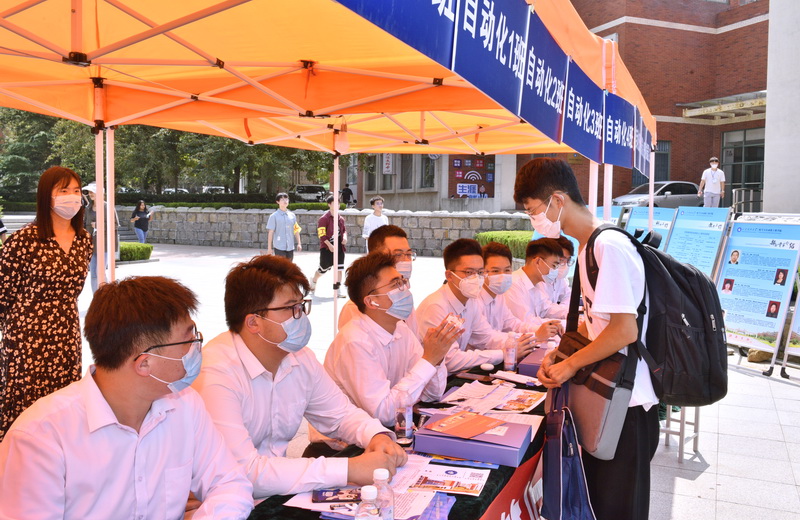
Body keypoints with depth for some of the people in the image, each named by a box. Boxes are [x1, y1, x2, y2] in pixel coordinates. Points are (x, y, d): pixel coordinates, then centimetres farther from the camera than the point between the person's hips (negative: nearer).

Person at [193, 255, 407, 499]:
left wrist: (378, 436, -11)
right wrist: (349, 469, -30)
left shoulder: (300, 357, -1)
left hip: (282, 493, 6)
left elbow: (341, 414, 11)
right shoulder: (216, 374, -23)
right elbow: (245, 473, -30)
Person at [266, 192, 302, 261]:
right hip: (279, 247, -4)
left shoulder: (292, 215, 8)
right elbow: (270, 232, -3)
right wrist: (269, 248, -5)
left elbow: (296, 230, 11)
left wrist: (299, 243, 5)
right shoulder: (274, 216, -3)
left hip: (290, 247, 4)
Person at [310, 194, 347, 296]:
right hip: (327, 248, -6)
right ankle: (313, 281, 33)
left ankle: (336, 289, 9)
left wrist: (345, 237, 0)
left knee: (339, 268, 2)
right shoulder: (324, 218, -11)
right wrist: (329, 245, -20)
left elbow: (344, 229, 22)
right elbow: (321, 234, -15)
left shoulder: (340, 218, 10)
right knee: (323, 268, 5)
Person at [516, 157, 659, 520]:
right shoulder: (588, 247, 10)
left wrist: (571, 364, -13)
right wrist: (558, 355, 7)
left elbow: (624, 330, -23)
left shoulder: (609, 245, -20)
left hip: (627, 404, -9)